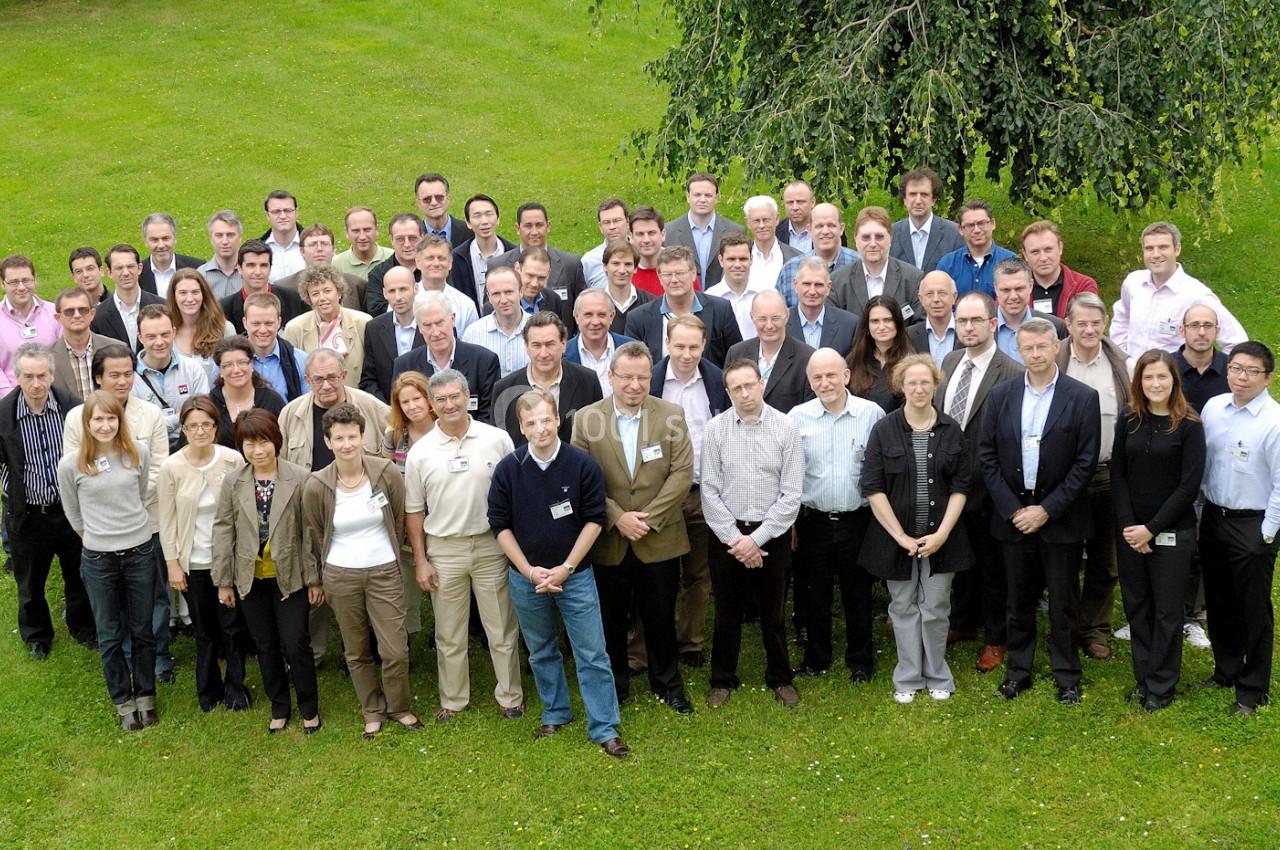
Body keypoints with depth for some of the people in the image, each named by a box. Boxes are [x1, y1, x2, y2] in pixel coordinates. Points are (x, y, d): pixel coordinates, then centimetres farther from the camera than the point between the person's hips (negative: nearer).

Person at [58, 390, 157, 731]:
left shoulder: (138, 453, -8)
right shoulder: (71, 464, -12)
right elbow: (73, 515, 3)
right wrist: (98, 536, 10)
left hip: (140, 551, 1)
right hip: (98, 558, -1)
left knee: (142, 630, 13)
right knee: (110, 636, 11)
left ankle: (145, 697, 29)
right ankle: (124, 702, 27)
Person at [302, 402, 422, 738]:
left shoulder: (387, 473, -12)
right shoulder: (316, 486, -12)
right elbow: (316, 534, 4)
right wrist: (329, 574, 11)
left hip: (384, 572, 0)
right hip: (340, 576, 0)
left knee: (395, 650, 0)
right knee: (357, 651, 13)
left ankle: (399, 707, 25)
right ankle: (373, 711, 33)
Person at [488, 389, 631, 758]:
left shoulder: (583, 464, -12)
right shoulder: (508, 469, -8)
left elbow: (593, 520, -7)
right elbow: (500, 524, -2)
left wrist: (565, 569, -11)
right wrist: (529, 570, -9)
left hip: (574, 575, -2)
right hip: (525, 577, 2)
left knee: (592, 654, -1)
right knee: (541, 652, 17)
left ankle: (604, 728, 9)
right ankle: (555, 714, 35)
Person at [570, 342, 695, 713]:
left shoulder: (671, 415, -4)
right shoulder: (586, 419, -5)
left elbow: (682, 473, -8)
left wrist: (648, 517, -15)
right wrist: (617, 517, -15)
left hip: (659, 539, 0)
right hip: (608, 541, 0)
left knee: (661, 618, 12)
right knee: (611, 619, 13)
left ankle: (667, 684, 30)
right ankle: (614, 686, 30)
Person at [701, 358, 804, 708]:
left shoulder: (786, 429, -7)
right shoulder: (716, 429, -5)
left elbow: (791, 495, -8)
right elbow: (710, 491, -4)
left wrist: (757, 539, -12)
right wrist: (734, 538, -9)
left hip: (772, 533, -1)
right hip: (727, 534, 1)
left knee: (773, 612, 12)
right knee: (727, 612, 12)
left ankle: (780, 678, 29)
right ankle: (723, 680, 27)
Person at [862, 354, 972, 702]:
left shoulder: (951, 431, 0)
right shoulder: (884, 430, -5)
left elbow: (960, 488, 1)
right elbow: (873, 488, -7)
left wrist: (942, 534, -9)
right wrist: (900, 536, -11)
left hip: (941, 538, 1)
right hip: (896, 537, 0)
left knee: (936, 609, 7)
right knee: (904, 608, 10)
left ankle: (937, 677, 24)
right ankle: (908, 679, 23)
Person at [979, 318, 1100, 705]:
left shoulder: (1083, 398, -6)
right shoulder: (1001, 396, 2)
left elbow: (1085, 462, -8)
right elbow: (987, 456, 2)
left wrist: (1047, 509, -13)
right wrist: (1012, 509, -6)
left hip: (1060, 518, -2)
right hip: (1012, 514, 3)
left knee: (1063, 602, 7)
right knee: (1019, 600, 13)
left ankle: (1067, 676, 20)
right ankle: (1018, 670, 25)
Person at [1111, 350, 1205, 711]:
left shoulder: (1189, 426, -8)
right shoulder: (1129, 420, 2)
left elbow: (1189, 485, -10)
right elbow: (1117, 474, 2)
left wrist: (1151, 529, -13)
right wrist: (1129, 525, -9)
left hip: (1171, 532, -3)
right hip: (1130, 530, 3)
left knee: (1167, 610, 5)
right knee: (1136, 606, 10)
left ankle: (1162, 686, 18)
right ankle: (1143, 678, 23)